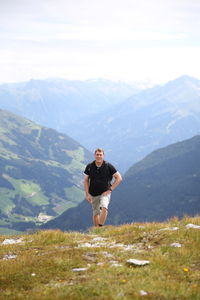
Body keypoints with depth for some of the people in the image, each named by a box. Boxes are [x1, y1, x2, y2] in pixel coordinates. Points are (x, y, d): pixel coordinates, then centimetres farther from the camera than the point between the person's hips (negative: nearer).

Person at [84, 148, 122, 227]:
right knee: (96, 213, 8)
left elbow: (119, 178, -3)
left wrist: (110, 189, -7)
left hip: (105, 193, -3)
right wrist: (87, 194, 1)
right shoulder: (89, 167, -2)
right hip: (93, 195, 3)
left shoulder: (108, 166, -8)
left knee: (104, 208, -27)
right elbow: (86, 180, 8)